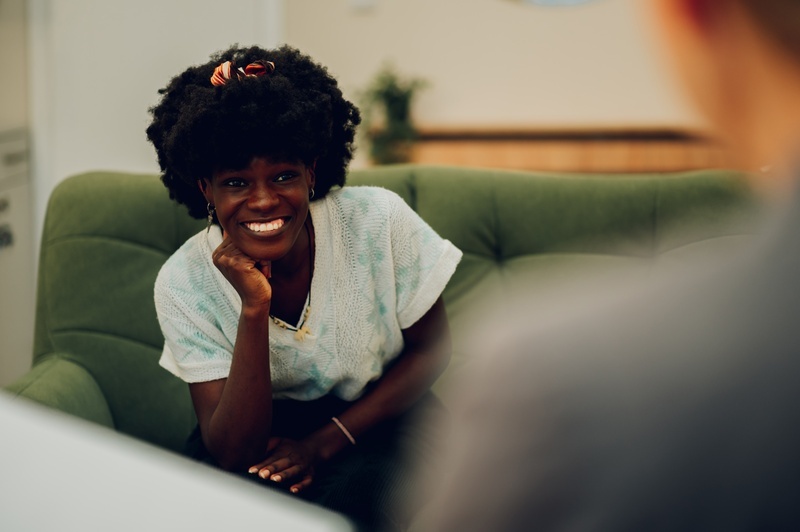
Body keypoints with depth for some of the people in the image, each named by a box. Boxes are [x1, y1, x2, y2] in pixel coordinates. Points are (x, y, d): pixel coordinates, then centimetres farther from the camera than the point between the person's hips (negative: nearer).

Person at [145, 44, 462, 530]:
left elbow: (431, 350, -4)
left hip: (377, 418, -1)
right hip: (260, 429, 2)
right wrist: (253, 308, -33)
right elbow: (234, 454, -20)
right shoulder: (183, 283, -16)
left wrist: (325, 442, -15)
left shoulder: (379, 221, -17)